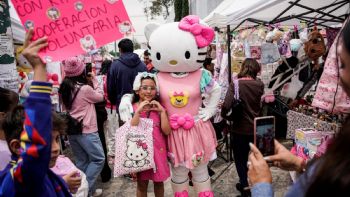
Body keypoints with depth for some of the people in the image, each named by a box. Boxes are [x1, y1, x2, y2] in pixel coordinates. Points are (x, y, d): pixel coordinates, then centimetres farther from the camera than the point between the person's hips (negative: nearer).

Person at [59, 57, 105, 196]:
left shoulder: (64, 88, 3)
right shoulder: (85, 88, -18)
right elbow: (100, 97, -2)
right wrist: (94, 81, 6)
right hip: (86, 130, -8)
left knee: (81, 161, 16)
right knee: (98, 159, 5)